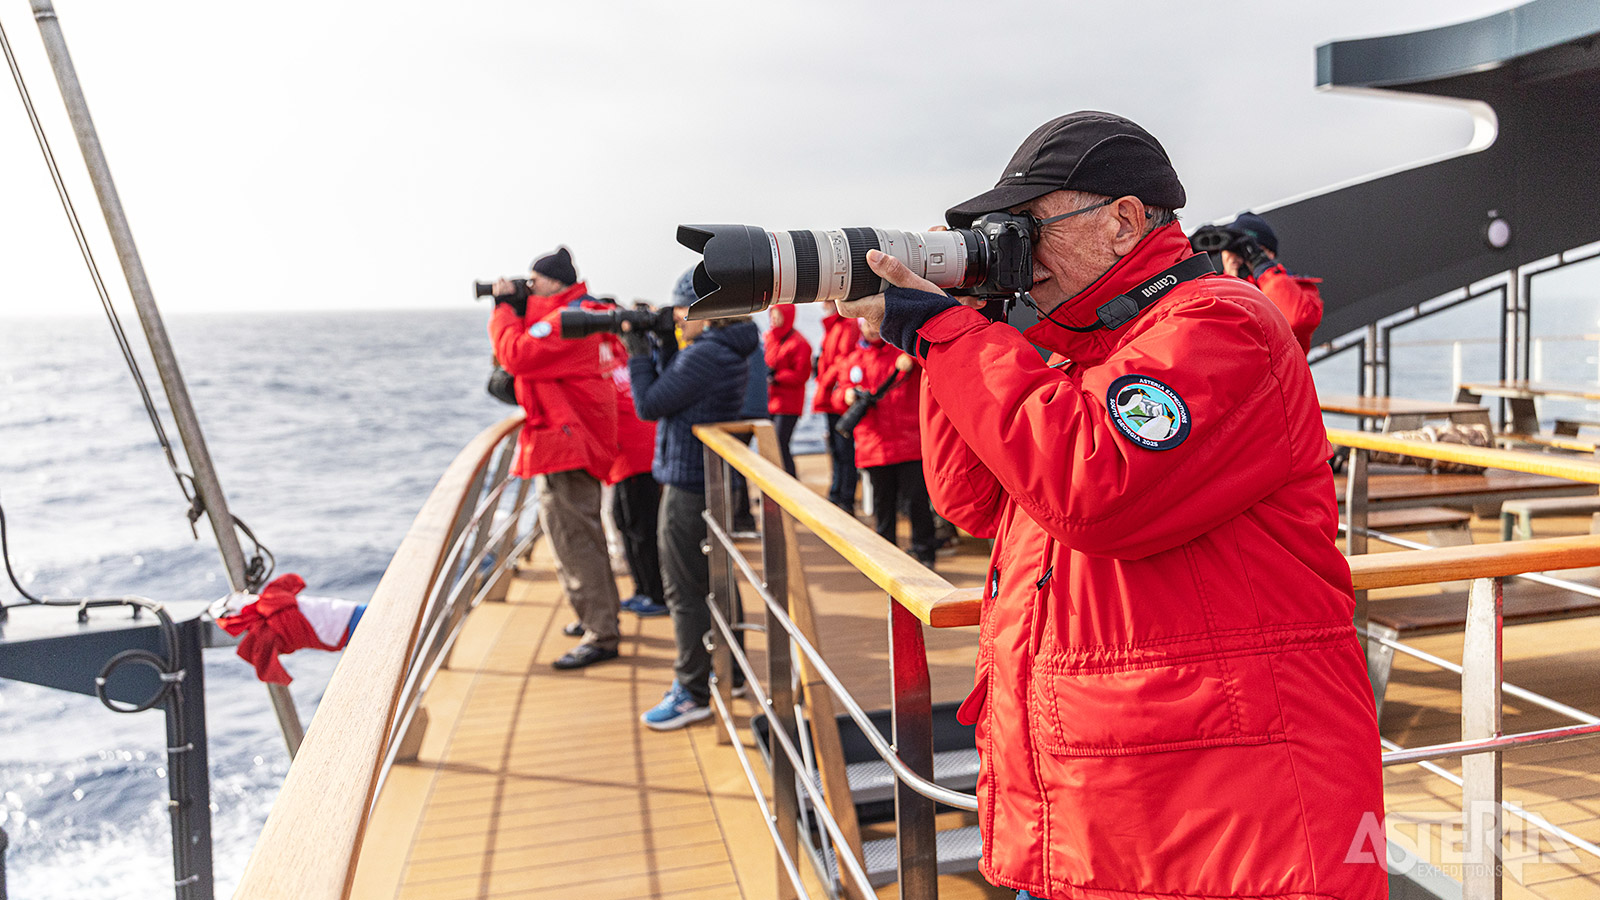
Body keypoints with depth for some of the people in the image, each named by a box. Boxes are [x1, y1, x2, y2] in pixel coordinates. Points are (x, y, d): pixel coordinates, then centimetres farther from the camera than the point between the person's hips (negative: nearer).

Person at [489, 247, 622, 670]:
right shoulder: (579, 311, 17)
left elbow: (517, 356, -23)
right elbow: (528, 356, 19)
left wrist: (505, 307, -9)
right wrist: (516, 310, 9)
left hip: (566, 442, -11)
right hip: (566, 441, 11)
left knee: (571, 539, -9)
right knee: (581, 533, 20)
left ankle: (601, 637, -6)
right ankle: (601, 616, 33)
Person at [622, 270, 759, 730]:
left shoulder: (705, 354, -21)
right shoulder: (730, 350, 10)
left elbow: (650, 405, -17)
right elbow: (676, 387, 13)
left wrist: (639, 353, -7)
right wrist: (661, 345, 3)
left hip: (688, 486, -10)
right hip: (716, 482, 10)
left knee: (685, 591, -1)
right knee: (715, 581, 19)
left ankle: (693, 692, 7)